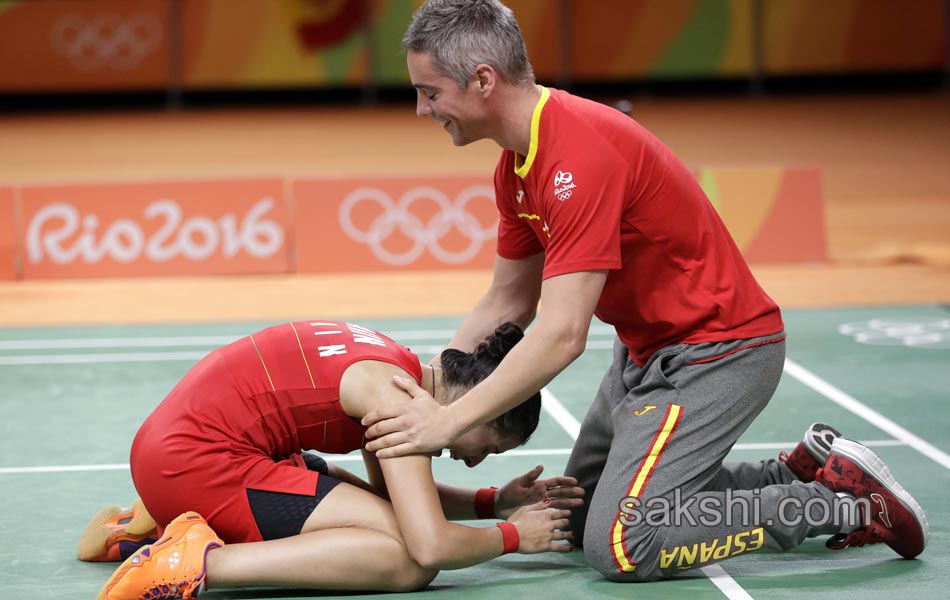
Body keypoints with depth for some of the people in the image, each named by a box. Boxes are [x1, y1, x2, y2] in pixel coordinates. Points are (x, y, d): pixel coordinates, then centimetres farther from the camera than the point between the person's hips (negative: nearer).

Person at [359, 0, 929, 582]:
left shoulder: (580, 153, -29)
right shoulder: (517, 164, 3)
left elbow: (561, 336, -32)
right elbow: (506, 304, 13)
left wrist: (449, 421, -27)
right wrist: (423, 390, 2)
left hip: (714, 351, -10)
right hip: (646, 349, 10)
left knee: (620, 546, -19)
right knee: (576, 518, 17)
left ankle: (845, 501, -7)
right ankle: (798, 472, 19)